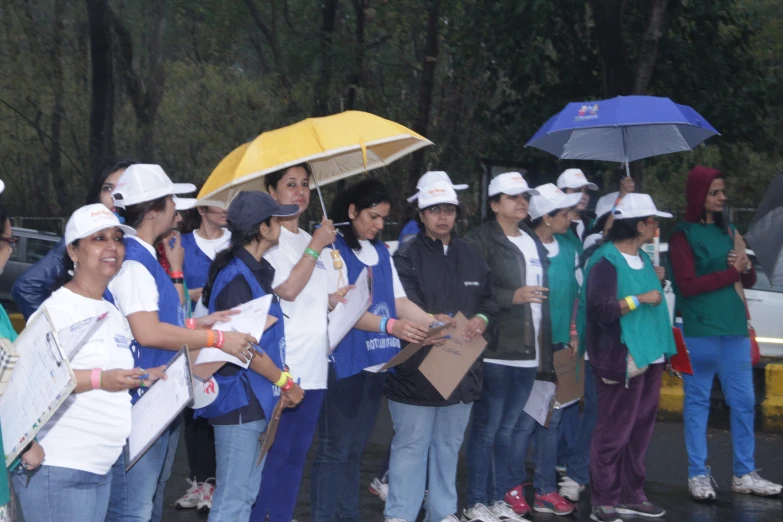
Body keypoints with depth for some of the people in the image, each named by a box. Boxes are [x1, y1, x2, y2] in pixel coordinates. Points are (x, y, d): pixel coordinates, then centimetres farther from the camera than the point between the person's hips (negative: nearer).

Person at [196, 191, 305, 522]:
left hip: (257, 401, 10)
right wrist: (286, 383, -11)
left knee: (247, 495, 15)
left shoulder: (255, 271, 12)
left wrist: (281, 378, 6)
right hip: (239, 401, -10)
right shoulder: (236, 278, -17)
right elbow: (246, 347, -21)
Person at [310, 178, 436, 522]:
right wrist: (390, 326, -26)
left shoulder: (381, 252, 15)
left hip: (375, 362, 7)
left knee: (354, 448, 12)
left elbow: (399, 302, 13)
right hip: (343, 362, -7)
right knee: (335, 449, -4)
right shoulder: (333, 250, -8)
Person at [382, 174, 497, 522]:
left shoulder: (471, 256, 13)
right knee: (411, 445, -1)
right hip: (415, 369, -6)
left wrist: (482, 319, -7)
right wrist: (436, 322, -32)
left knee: (449, 445, 16)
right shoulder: (407, 257, -7)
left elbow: (489, 297, 15)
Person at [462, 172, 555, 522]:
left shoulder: (534, 242, 18)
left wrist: (546, 347, 20)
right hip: (496, 351, -7)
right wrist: (512, 296, -20)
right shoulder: (481, 241, -7)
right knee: (486, 429, -2)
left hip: (527, 352, 7)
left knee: (509, 429, 13)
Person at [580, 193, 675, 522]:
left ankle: (631, 495, 22)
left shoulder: (641, 258, 15)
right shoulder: (605, 262, -13)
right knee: (614, 432, -5)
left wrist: (656, 282, 15)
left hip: (650, 356, 9)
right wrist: (640, 299, -18)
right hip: (621, 359, -9)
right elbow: (601, 310, -22)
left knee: (640, 429, 13)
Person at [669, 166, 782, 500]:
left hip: (734, 327, 6)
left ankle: (744, 475, 13)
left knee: (743, 402, 6)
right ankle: (698, 475, 8)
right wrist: (731, 273, -9)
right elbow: (687, 285, -13)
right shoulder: (683, 235, -4)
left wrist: (746, 267, -6)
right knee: (698, 401, 2)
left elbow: (750, 281, 17)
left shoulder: (728, 232, 15)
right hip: (698, 330, -6)